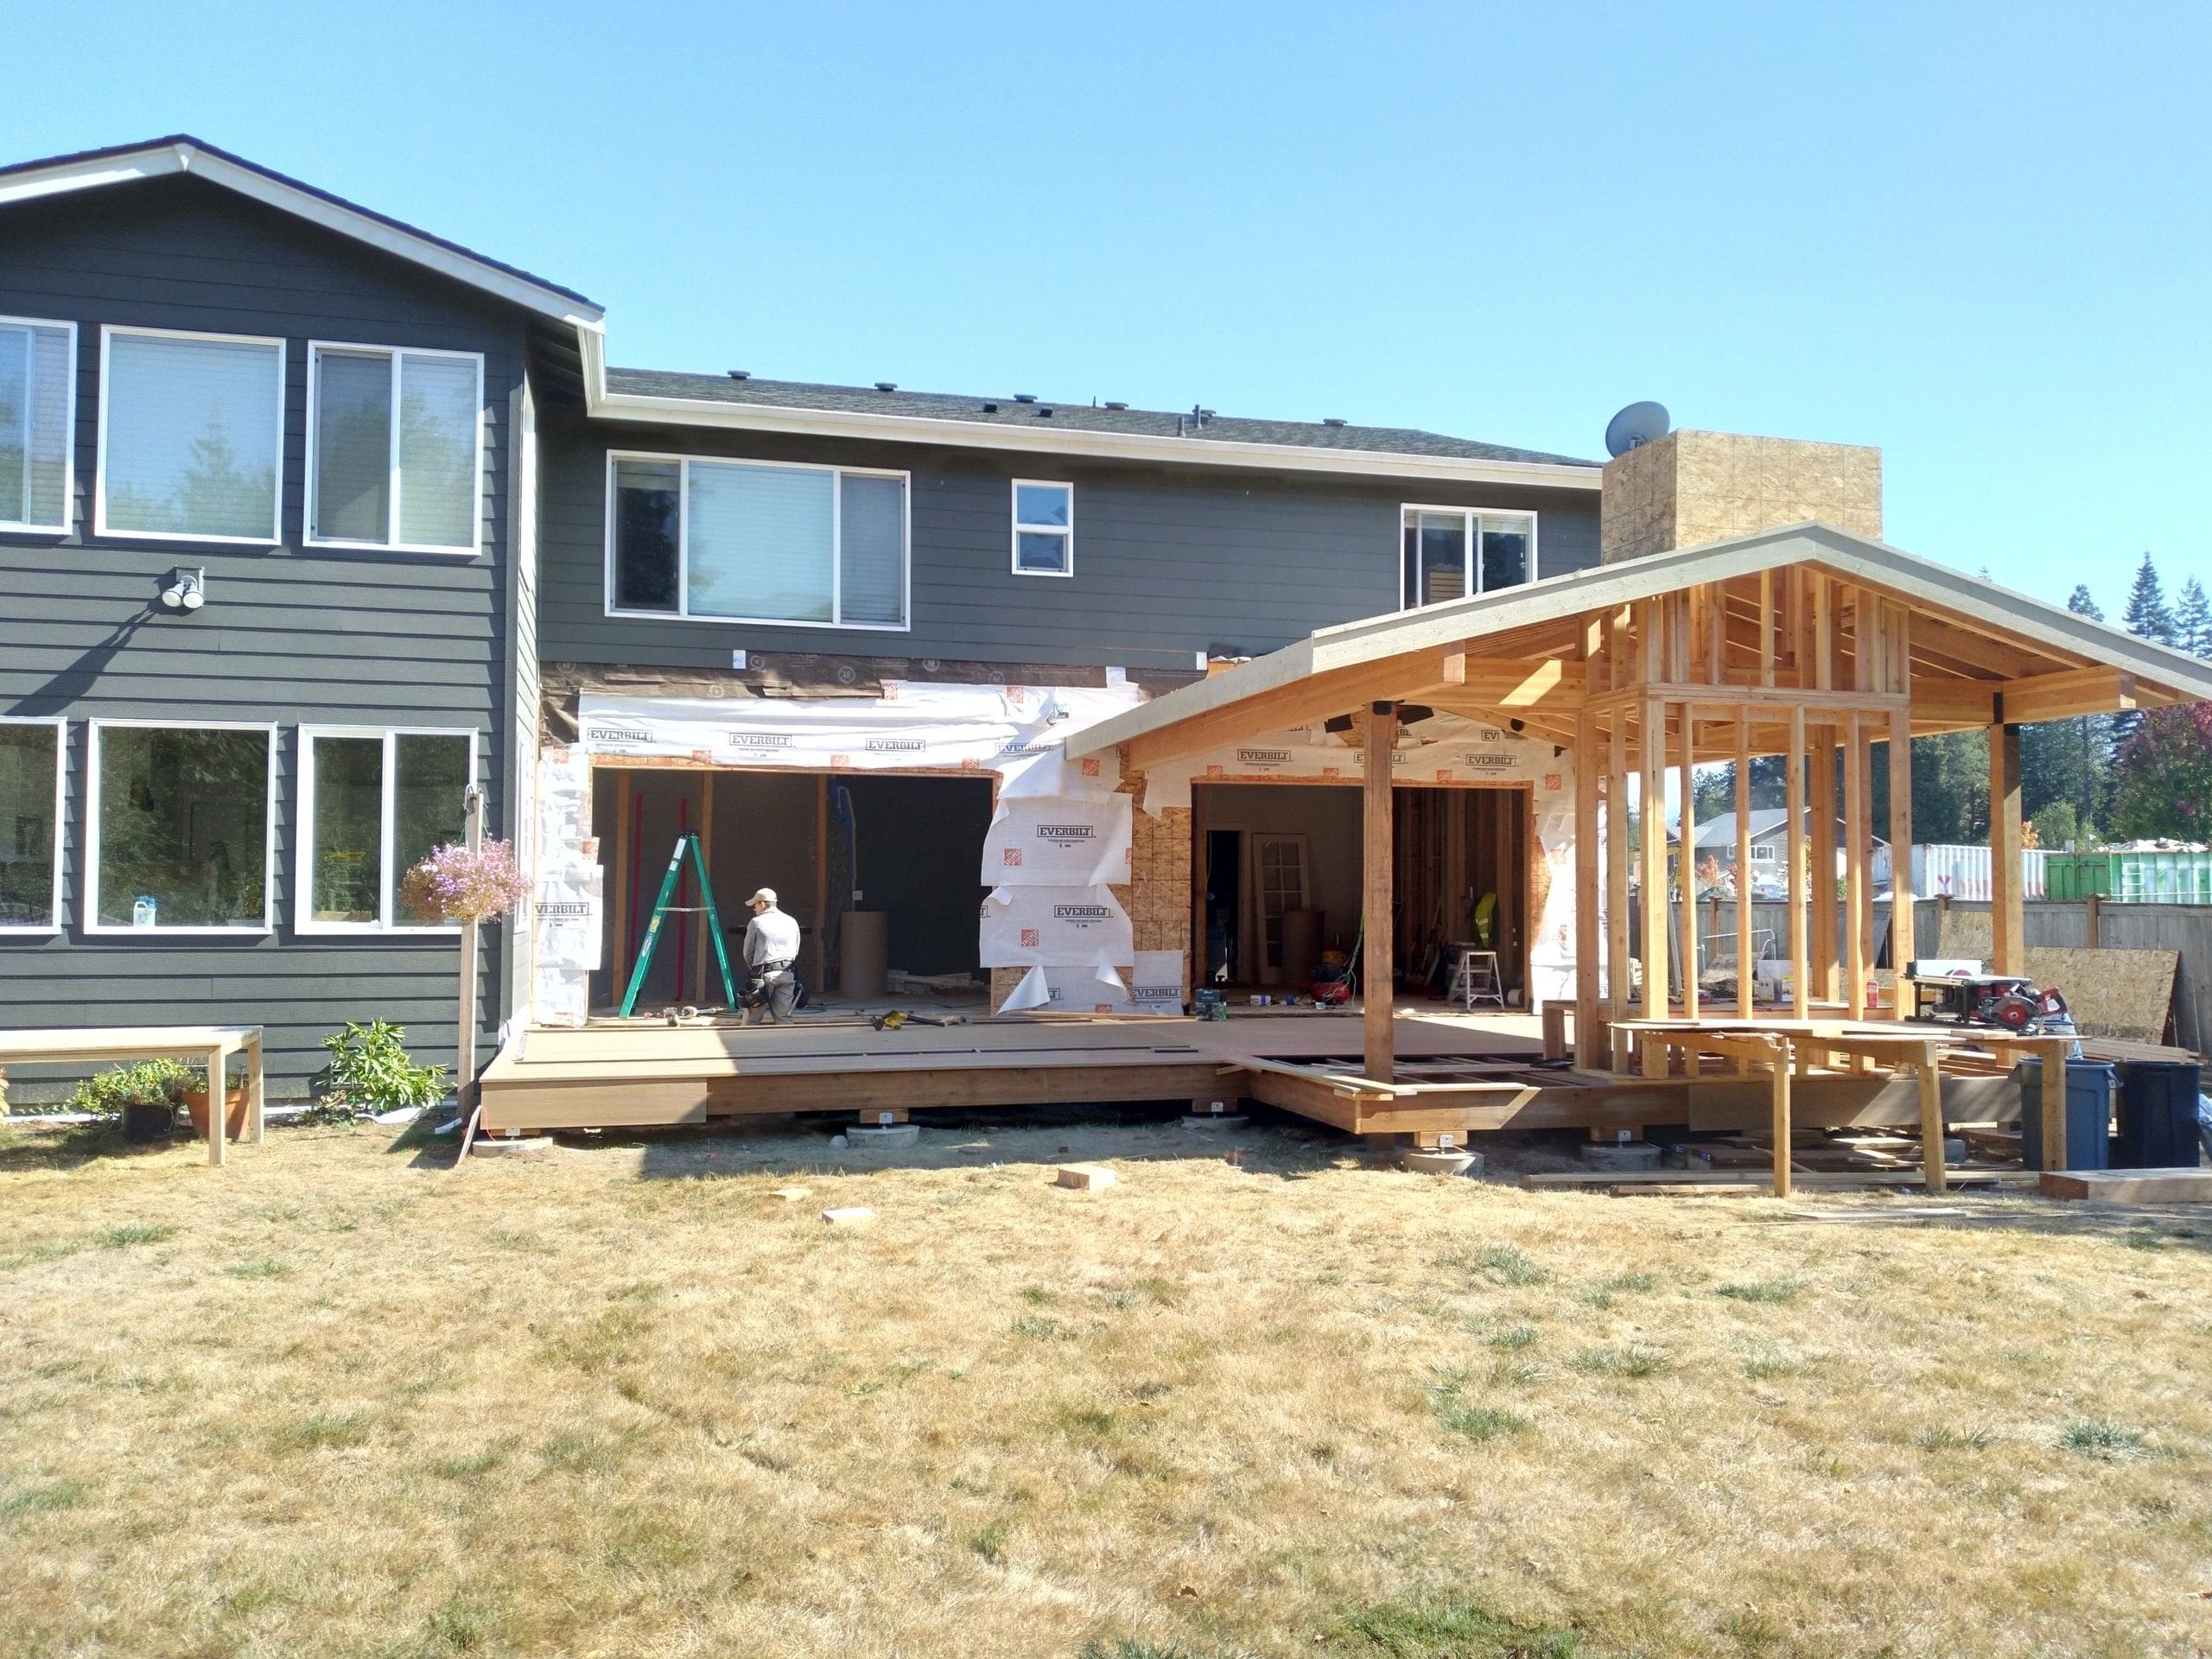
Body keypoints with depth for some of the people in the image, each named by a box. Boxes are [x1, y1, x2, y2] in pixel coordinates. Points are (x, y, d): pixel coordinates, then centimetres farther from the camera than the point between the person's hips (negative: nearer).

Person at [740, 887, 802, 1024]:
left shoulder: (756, 922, -1)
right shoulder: (792, 922, 10)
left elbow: (748, 953, 4)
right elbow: (795, 952, 12)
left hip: (764, 974, -4)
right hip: (787, 974, 4)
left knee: (751, 1020, 3)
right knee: (784, 1018, 5)